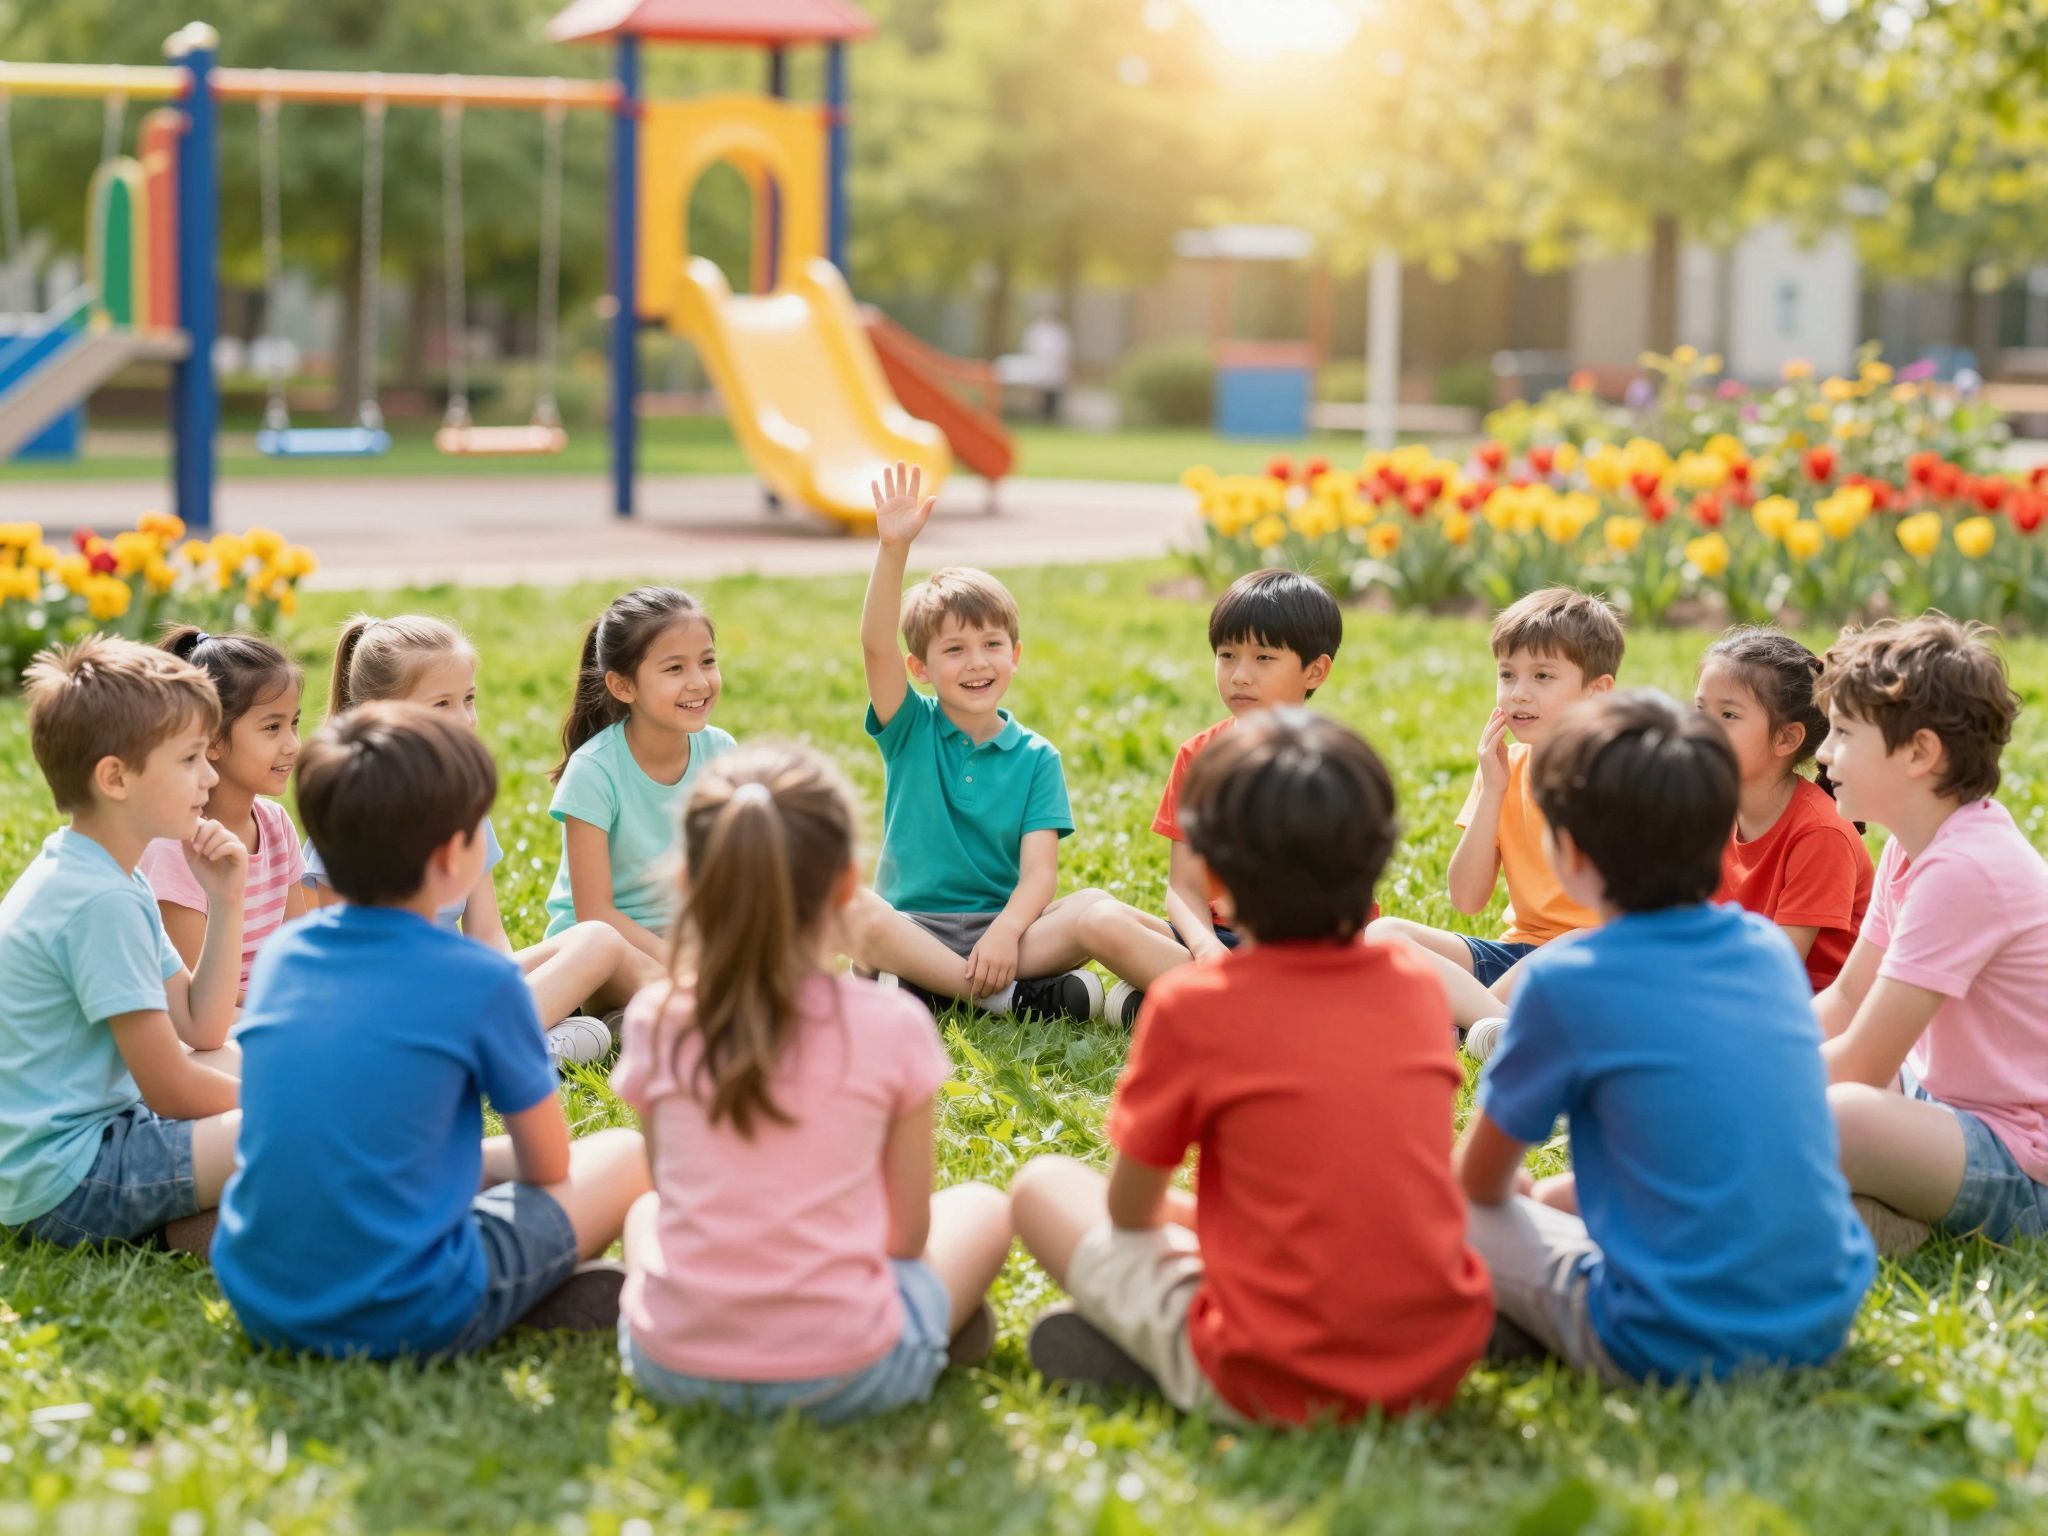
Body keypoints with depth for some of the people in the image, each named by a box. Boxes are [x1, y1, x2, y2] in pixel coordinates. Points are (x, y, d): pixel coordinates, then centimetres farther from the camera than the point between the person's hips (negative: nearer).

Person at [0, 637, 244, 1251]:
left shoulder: (103, 879, 12)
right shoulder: (100, 902, -20)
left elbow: (200, 1031, 14)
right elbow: (170, 1092, -18)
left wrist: (226, 902, 7)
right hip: (62, 1183, -11)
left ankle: (196, 1217, 6)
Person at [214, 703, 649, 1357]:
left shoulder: (278, 957, 5)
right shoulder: (481, 981, -11)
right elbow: (548, 1166, 2)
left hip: (257, 1304, 6)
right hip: (404, 1320, -6)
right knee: (627, 1155, 12)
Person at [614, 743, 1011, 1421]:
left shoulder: (656, 1021, -6)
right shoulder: (892, 1027, -11)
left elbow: (675, 1190, 6)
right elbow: (907, 1233, -1)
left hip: (674, 1367, 2)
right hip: (847, 1377, -2)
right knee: (982, 1208, 25)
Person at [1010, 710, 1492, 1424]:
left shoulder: (1193, 1005, -11)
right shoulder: (1417, 984, 2)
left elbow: (1129, 1208, 2)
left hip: (1271, 1387, -4)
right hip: (1442, 1363, 4)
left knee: (1041, 1185, 14)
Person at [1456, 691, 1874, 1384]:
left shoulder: (1565, 981, -12)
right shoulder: (1771, 949, 6)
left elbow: (1479, 1180, 3)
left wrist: (1525, 1194, 26)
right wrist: (1558, 1192, 27)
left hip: (1680, 1346, -6)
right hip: (1826, 1319, 6)